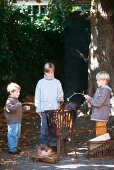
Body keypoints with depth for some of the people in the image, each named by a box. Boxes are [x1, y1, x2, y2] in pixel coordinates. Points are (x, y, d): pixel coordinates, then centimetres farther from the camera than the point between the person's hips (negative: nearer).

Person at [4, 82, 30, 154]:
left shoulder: (16, 100, 17)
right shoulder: (9, 101, -15)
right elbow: (10, 109, -32)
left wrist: (25, 108, 13)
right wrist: (18, 105, -36)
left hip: (18, 121, 10)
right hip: (12, 122, -10)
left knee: (17, 135, 16)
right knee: (12, 135, -4)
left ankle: (15, 147, 27)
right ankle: (12, 149, 2)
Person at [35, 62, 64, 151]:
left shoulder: (57, 82, 7)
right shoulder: (41, 82, 6)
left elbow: (60, 94, 9)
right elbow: (37, 96, 6)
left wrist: (60, 98, -14)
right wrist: (38, 109, 1)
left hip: (55, 109, 1)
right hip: (44, 109, 0)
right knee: (44, 128, -2)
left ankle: (53, 144, 9)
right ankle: (44, 145, 6)